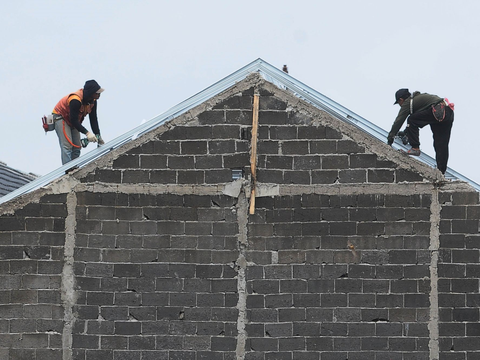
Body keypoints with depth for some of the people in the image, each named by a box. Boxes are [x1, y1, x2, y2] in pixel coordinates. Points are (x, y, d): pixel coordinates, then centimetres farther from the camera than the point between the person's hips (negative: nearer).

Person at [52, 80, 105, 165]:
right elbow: (74, 121, -35)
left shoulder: (93, 101, -11)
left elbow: (93, 119, -5)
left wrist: (98, 135, -12)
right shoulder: (75, 100, -37)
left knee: (77, 147, 4)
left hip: (73, 121, 9)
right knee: (67, 145, -20)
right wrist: (87, 133, -38)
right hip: (60, 117, -9)